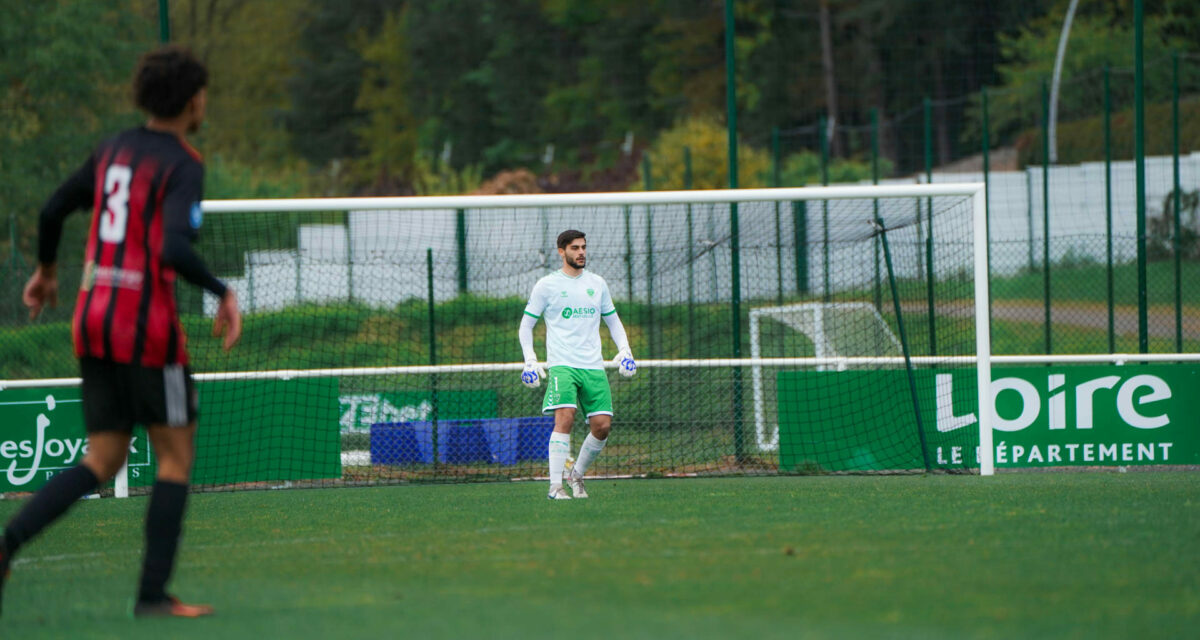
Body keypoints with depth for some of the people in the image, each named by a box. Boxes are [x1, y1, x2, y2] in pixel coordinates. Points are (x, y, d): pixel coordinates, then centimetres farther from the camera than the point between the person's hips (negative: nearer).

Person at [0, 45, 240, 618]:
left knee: (103, 463, 11)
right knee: (177, 456, 7)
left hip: (93, 319, 7)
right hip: (147, 325, -7)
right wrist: (224, 293, -16)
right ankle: (153, 593, 4)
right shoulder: (183, 166, -11)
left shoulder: (114, 150, 12)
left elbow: (52, 212, 18)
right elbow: (174, 248, -26)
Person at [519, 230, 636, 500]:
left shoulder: (597, 283, 14)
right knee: (565, 418, -22)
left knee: (602, 425, -5)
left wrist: (624, 350, 10)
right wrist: (530, 360, -4)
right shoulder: (546, 285, 3)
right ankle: (556, 485, -22)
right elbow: (526, 325, 7)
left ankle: (577, 474, 18)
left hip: (594, 366, 4)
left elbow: (612, 320, 25)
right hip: (561, 365, -4)